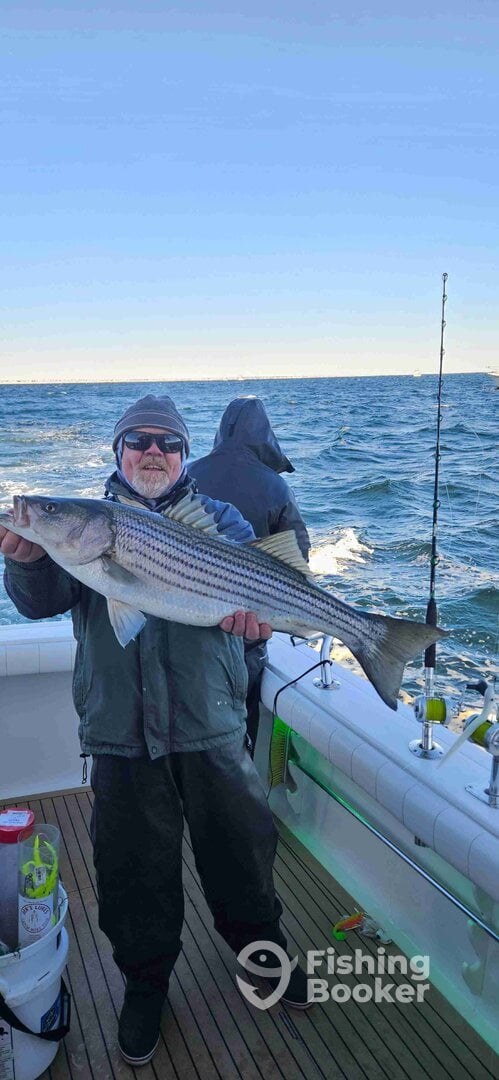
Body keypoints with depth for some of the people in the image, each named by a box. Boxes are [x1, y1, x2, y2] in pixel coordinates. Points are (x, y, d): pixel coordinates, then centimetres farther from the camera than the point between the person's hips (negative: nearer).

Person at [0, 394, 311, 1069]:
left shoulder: (218, 519, 6)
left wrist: (252, 605, -31)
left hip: (211, 725, 0)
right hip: (121, 731, 0)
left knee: (240, 849, 15)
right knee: (134, 867, 12)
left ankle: (261, 945, 43)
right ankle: (146, 978, 38)